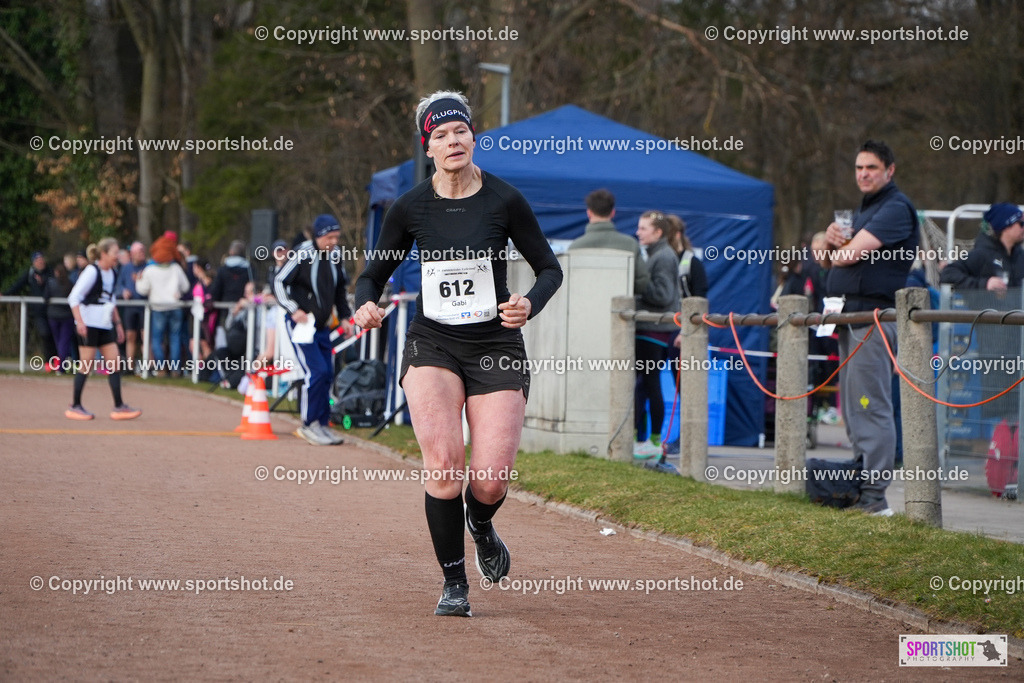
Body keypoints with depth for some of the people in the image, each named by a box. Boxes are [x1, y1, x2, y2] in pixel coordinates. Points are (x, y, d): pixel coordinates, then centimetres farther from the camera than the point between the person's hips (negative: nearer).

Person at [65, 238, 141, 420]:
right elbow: (74, 297, -16)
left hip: (105, 325, 8)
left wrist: (117, 323, 22)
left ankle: (119, 407, 1)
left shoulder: (111, 273, 12)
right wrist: (80, 321, -23)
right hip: (89, 324, -8)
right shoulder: (92, 272, -13)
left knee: (114, 362, 1)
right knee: (87, 364, -4)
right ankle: (75, 407, 5)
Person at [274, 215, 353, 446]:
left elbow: (341, 288, 23)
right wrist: (293, 309, -18)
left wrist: (345, 317, 16)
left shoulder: (335, 256, 8)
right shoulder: (303, 255, -13)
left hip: (322, 326, 7)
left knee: (328, 374, 6)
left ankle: (322, 424, 16)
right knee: (316, 371, -16)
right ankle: (309, 425, -6)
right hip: (300, 323, -7)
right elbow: (279, 282, -9)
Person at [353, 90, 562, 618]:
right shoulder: (411, 207, 0)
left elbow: (549, 268, 4)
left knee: (490, 480, -11)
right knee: (442, 461, -21)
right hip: (432, 345, 1)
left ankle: (480, 525, 29)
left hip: (496, 345, -1)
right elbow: (373, 274, 10)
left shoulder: (504, 200, -4)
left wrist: (530, 304, -17)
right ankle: (453, 584, -4)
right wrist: (365, 304, -13)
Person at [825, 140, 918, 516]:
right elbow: (839, 253, 21)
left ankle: (875, 495, -13)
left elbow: (854, 253, -18)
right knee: (852, 408, 11)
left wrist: (839, 251, 5)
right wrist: (835, 237, -1)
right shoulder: (863, 208, 22)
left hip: (874, 315, -10)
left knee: (870, 406, -12)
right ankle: (859, 487, 15)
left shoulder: (896, 207, -10)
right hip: (849, 316, 10)